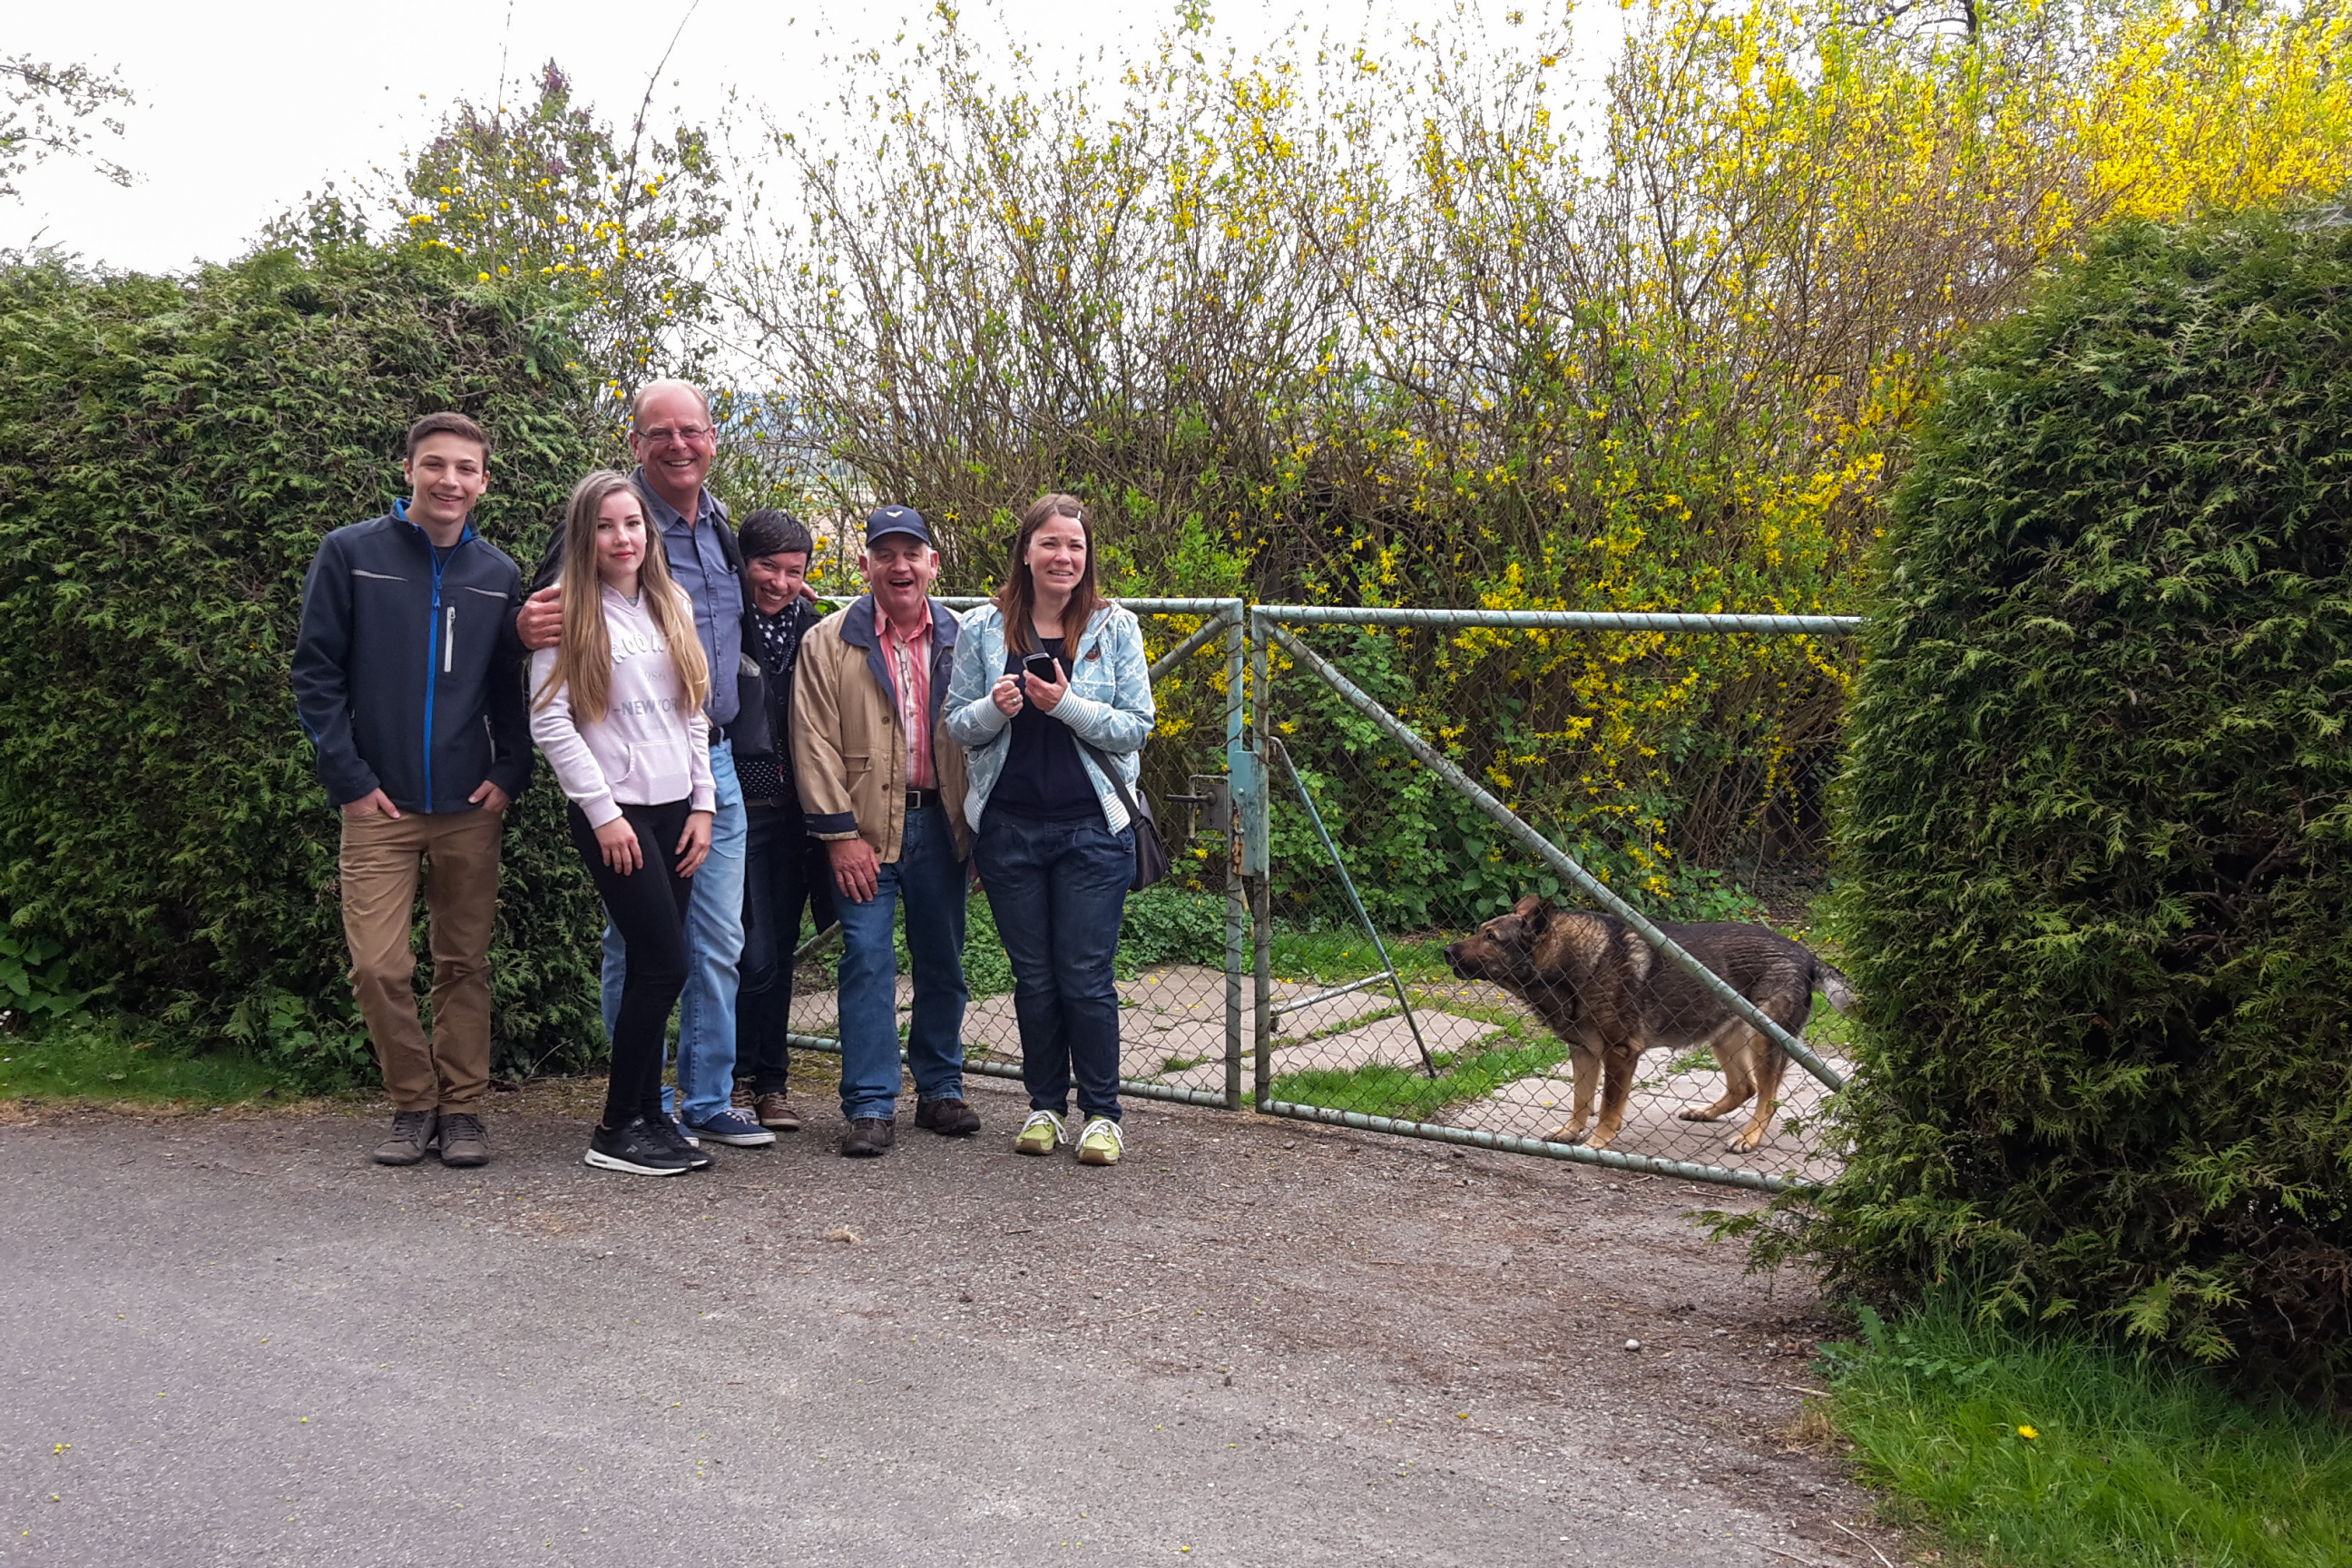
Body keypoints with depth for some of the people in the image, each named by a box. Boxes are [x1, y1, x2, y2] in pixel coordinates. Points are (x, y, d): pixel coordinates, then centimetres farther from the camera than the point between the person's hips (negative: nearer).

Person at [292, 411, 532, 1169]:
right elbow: (316, 673, -2)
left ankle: (462, 1108, 18)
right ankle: (414, 1103, 12)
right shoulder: (351, 553, -1)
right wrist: (349, 779, -7)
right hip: (379, 806, -2)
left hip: (471, 808, 2)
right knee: (379, 967, -7)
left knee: (465, 965, 7)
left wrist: (510, 774, -2)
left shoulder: (499, 574, 7)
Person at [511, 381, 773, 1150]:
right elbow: (548, 615, -8)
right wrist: (527, 627, -28)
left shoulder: (721, 525, 12)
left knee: (717, 943, 11)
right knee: (637, 944, 3)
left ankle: (708, 1101, 22)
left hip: (714, 764, 6)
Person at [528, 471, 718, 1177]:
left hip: (674, 810, 6)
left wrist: (703, 803, 7)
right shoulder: (567, 614, -5)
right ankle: (617, 1130, 2)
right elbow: (549, 722, -9)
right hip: (613, 813, -6)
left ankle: (647, 1114, 14)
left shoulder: (672, 604, 12)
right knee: (665, 964, -9)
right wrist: (604, 811, -11)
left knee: (652, 967, 6)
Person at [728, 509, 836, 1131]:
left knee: (780, 949, 11)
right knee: (755, 953, -6)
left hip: (795, 811, 5)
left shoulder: (814, 631, 10)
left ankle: (771, 1083, 20)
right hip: (738, 806, -5)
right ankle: (741, 1079, 9)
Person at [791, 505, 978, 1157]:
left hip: (940, 821, 3)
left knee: (943, 962, 10)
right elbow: (815, 742, -4)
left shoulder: (961, 640, 7)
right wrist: (840, 833, -10)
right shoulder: (828, 642, 0)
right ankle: (870, 1107, 1)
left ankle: (940, 1090, 23)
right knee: (867, 960, -6)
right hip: (864, 829, -2)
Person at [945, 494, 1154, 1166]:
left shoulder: (1115, 628, 0)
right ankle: (1045, 1105, 23)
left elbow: (1137, 727, -3)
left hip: (1092, 826, -2)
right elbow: (956, 725, 6)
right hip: (1009, 826, 2)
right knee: (1033, 976, 10)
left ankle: (1101, 1112, 11)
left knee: (1086, 976, -1)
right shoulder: (983, 629, 4)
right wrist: (995, 708, -15)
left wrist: (1067, 705, -17)